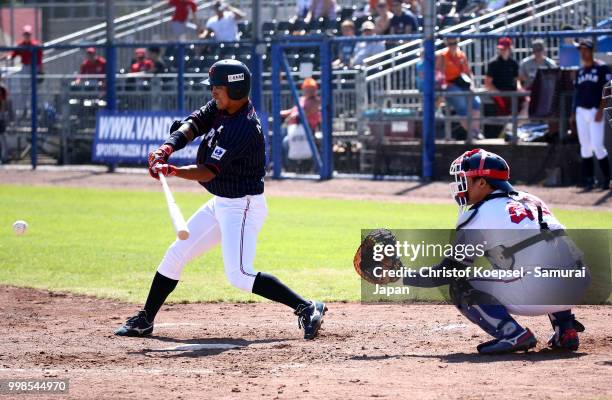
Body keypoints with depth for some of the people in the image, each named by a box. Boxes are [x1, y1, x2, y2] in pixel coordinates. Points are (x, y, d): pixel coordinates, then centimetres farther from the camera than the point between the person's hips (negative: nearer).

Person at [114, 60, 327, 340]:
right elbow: (193, 124, -4)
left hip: (243, 206, -10)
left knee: (239, 275, -19)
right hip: (220, 204, 10)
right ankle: (145, 320, 23)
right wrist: (168, 147, -23)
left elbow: (208, 172, -27)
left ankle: (307, 308, -14)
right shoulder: (220, 107, 2)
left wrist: (171, 171, -37)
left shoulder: (244, 128, -26)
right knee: (175, 254, 12)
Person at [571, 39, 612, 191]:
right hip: (581, 111, 6)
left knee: (597, 146, -12)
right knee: (585, 146, 5)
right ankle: (589, 179, 9)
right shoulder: (580, 71, 17)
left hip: (595, 111, -6)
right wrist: (573, 112, 13)